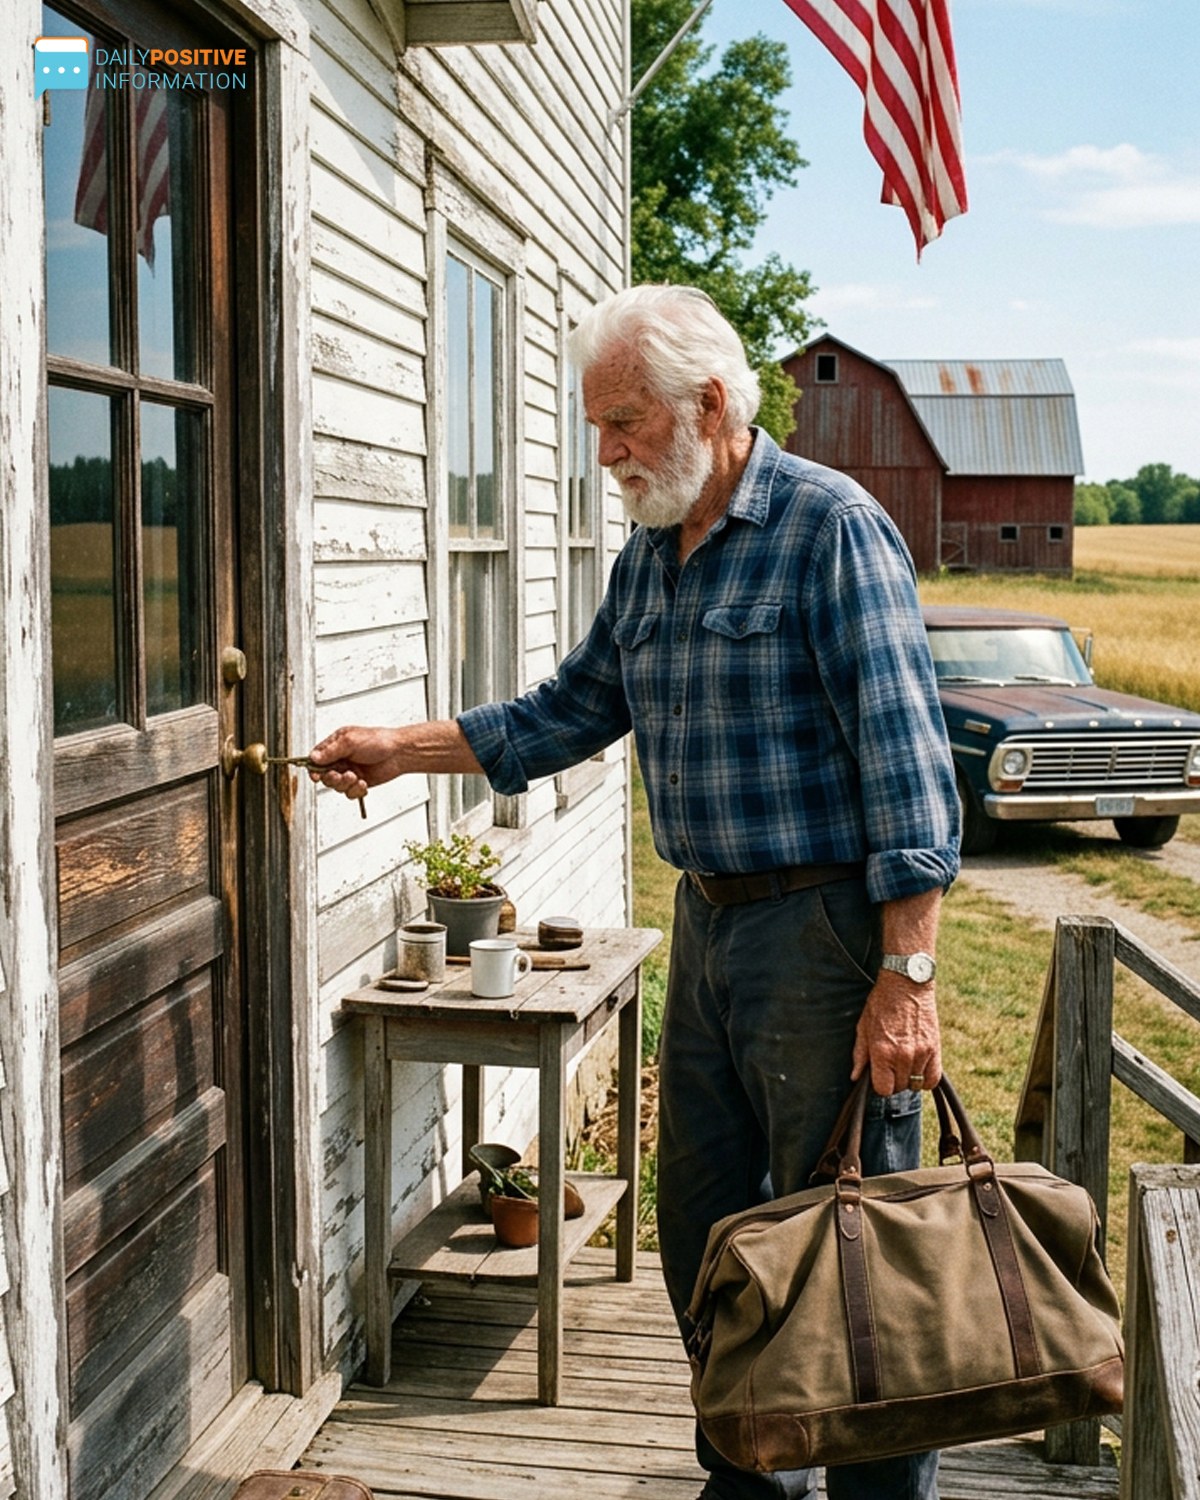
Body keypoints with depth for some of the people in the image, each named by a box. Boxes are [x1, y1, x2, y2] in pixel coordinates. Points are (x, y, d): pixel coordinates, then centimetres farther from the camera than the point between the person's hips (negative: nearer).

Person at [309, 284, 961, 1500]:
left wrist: (906, 976, -22)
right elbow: (569, 713, 21)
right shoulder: (649, 554, 12)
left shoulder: (831, 527, -12)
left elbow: (905, 759, -17)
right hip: (707, 921, 8)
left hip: (823, 929, -8)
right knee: (705, 1232, 16)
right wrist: (401, 749, 13)